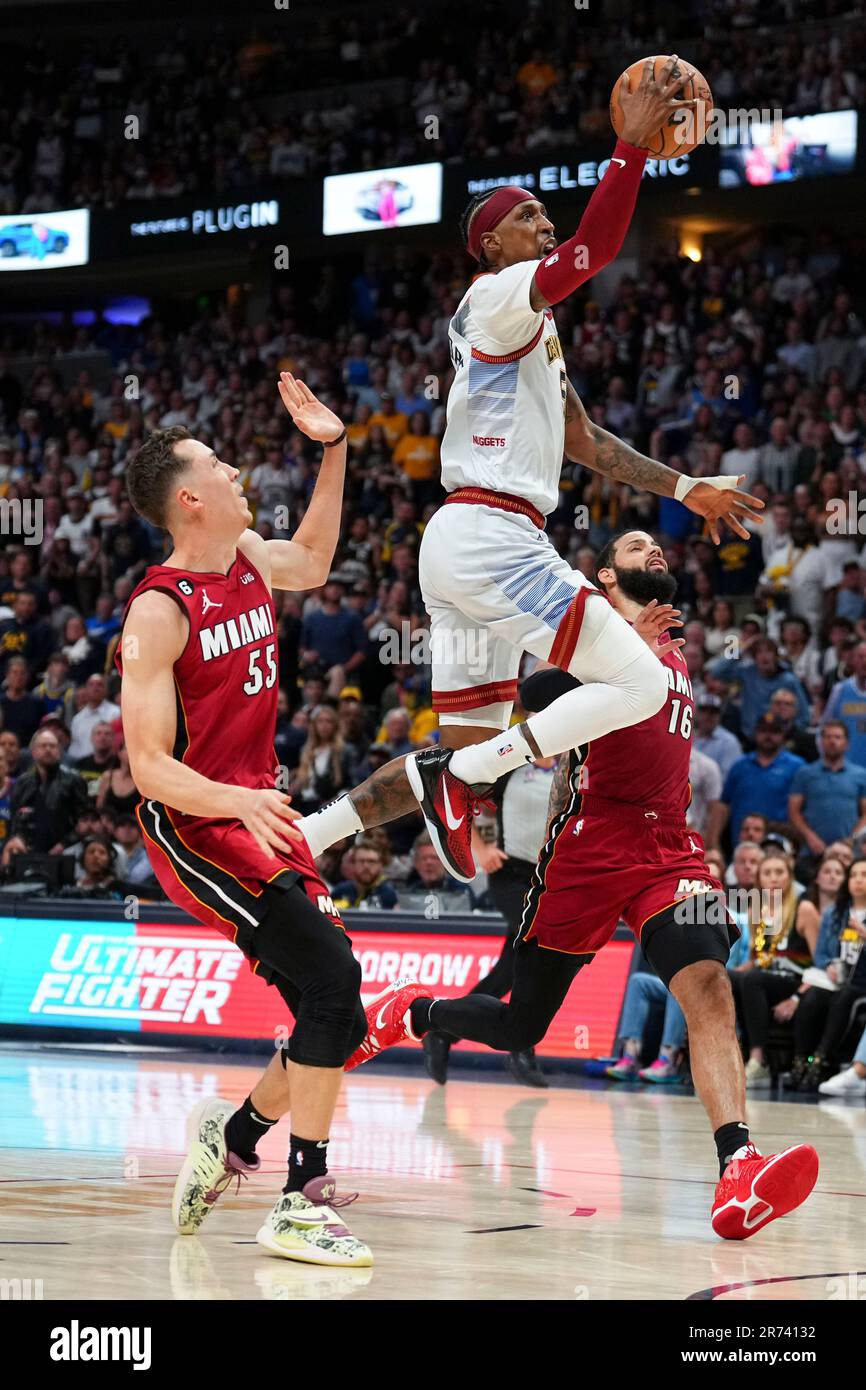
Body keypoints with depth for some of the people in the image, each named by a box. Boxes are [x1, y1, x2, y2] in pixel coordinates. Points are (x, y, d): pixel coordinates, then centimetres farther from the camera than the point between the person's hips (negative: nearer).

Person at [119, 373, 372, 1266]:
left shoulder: (249, 560, 6)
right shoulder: (159, 610, -16)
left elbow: (310, 563, 32)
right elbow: (149, 767, -20)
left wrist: (333, 449, 22)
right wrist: (237, 802, -38)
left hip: (258, 810, 8)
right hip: (192, 825, -8)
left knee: (337, 1021, 4)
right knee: (329, 972, -24)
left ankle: (231, 1136, 28)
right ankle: (302, 1205, -22)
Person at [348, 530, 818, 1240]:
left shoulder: (676, 656, 23)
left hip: (670, 850, 5)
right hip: (591, 847, -5)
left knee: (708, 984, -22)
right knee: (520, 1027, 3)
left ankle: (739, 1170, -35)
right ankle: (410, 1012, 34)